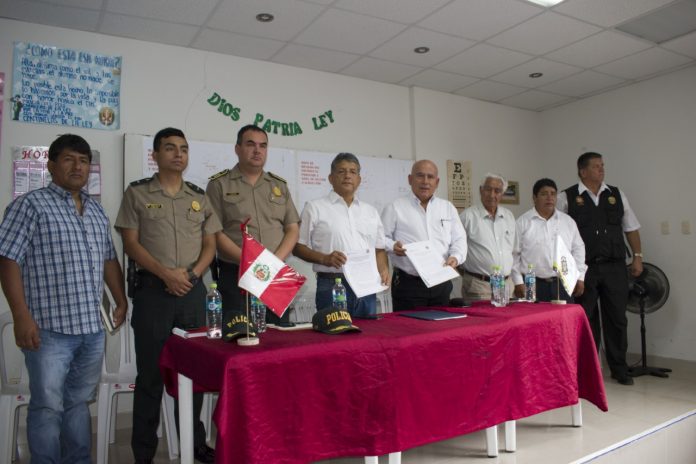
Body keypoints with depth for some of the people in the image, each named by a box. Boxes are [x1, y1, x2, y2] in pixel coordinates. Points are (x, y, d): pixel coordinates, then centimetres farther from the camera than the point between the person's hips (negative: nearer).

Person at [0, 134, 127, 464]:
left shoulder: (97, 211, 15)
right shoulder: (31, 205, -5)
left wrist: (121, 301, 17)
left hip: (93, 328, 6)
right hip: (49, 328, -6)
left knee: (79, 403, 16)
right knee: (48, 408, 4)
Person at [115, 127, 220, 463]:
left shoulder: (199, 196, 11)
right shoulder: (137, 193, 2)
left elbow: (210, 244, 10)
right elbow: (131, 243, -4)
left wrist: (192, 274, -7)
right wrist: (165, 274, -14)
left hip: (194, 291, 3)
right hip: (153, 290, -3)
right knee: (150, 373, 3)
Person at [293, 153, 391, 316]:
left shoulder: (371, 211, 17)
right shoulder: (315, 208, 3)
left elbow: (379, 249, 20)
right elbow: (298, 247, 0)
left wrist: (384, 270, 1)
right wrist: (324, 258, -17)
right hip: (332, 285, -4)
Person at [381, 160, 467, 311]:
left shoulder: (448, 208, 14)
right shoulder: (395, 208, 1)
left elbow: (459, 239, 11)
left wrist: (455, 257, -8)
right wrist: (392, 247, -20)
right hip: (408, 284, -4)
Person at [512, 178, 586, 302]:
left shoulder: (568, 221, 12)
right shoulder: (522, 222, 0)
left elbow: (578, 249, 16)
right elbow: (514, 254, -2)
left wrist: (579, 277, 10)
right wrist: (518, 282, -5)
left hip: (562, 284, 4)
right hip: (532, 285, -3)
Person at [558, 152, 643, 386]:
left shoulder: (616, 195, 11)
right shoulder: (567, 198, -2)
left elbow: (631, 228, 15)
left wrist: (637, 256, 8)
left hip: (614, 267, 3)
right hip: (583, 269, -3)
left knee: (617, 318, 9)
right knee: (587, 320, 7)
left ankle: (619, 369, 23)